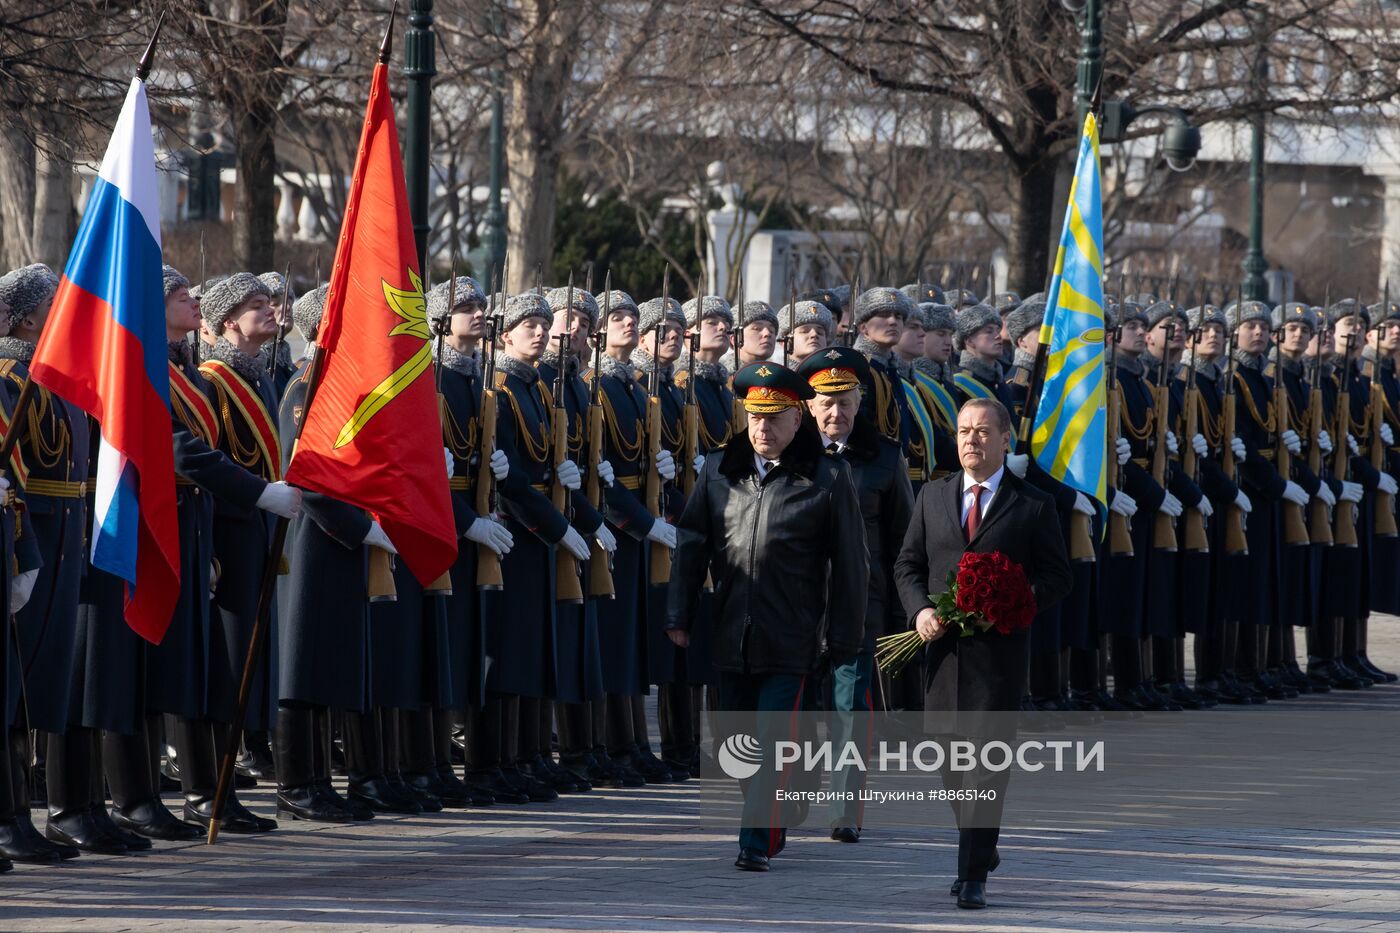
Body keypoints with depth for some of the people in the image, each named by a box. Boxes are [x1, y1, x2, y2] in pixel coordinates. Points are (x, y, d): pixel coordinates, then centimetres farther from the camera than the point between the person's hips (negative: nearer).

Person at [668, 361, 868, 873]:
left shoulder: (828, 477, -3)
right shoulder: (718, 470, 7)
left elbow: (849, 563, 0)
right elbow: (691, 543, 12)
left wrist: (845, 637, -1)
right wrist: (679, 616, 7)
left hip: (790, 638, -4)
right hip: (730, 634, 4)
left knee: (772, 738, -10)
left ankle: (758, 841, -6)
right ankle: (769, 826, 28)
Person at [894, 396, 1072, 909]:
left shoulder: (1034, 506, 2)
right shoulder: (933, 497, 12)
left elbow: (1057, 577, 2)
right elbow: (908, 564, 14)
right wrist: (920, 610, -5)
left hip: (999, 649, -4)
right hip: (942, 645, 4)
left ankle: (974, 875, -9)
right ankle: (981, 845, 31)